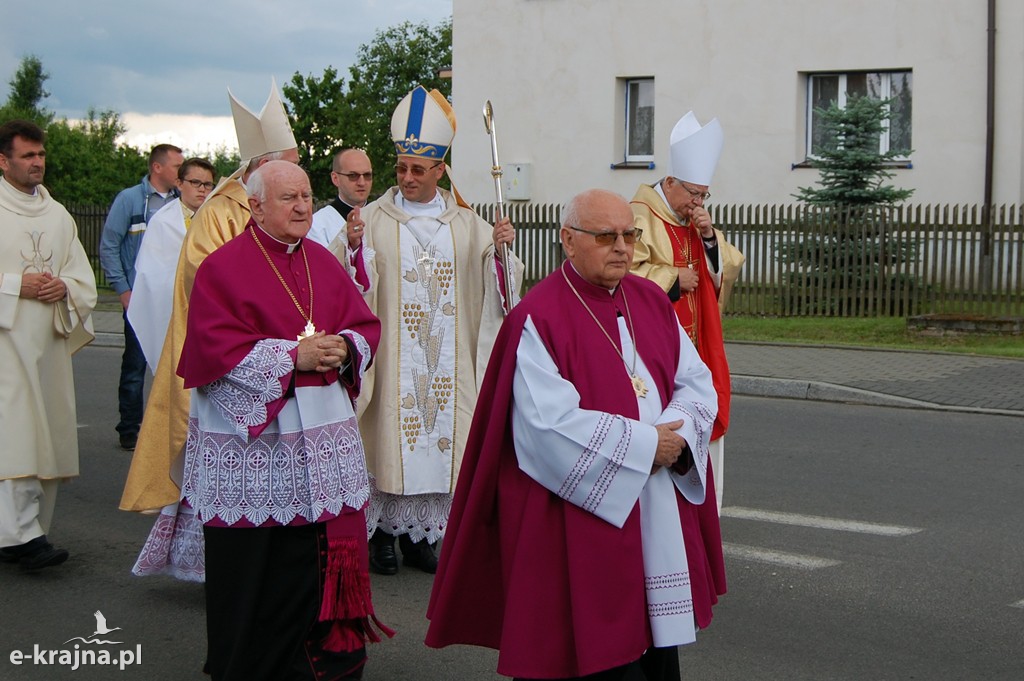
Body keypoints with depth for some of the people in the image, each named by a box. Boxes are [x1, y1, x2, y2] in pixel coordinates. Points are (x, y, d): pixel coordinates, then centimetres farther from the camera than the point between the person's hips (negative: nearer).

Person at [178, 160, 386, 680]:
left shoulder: (324, 263, 13)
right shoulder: (223, 267, -5)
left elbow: (365, 325, 14)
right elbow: (214, 349, -14)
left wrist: (345, 347, -9)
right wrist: (292, 355, -17)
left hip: (322, 438, 5)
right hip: (250, 440, -5)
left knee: (322, 551, 4)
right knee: (253, 564, 1)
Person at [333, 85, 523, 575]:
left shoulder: (466, 225, 9)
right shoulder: (374, 219, 1)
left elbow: (493, 285, 7)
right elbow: (343, 281, -7)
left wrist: (501, 247, -11)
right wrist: (354, 246, -26)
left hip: (446, 360, 3)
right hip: (393, 357, -2)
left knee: (441, 435, 4)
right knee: (390, 433, -2)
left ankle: (420, 533, 15)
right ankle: (382, 531, 10)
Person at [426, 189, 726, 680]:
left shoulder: (652, 302, 9)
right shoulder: (539, 319, -13)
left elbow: (697, 381, 9)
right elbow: (550, 426, -21)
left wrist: (676, 434, -12)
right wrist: (643, 445, -17)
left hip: (661, 508, 7)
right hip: (578, 514, -6)